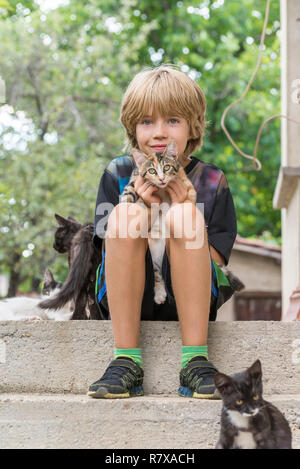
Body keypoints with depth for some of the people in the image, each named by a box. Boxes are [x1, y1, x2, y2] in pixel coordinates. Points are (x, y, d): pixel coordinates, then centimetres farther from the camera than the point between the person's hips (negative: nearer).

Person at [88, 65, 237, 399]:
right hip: (125, 302, 1)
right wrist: (145, 210, -15)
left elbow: (214, 263, 1)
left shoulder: (211, 181, 6)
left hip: (188, 301, -1)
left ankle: (195, 360, -28)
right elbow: (113, 248, 2)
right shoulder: (118, 174, 7)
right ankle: (126, 361, -27)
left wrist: (182, 213, -13)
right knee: (127, 214, -25)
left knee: (183, 215, -26)